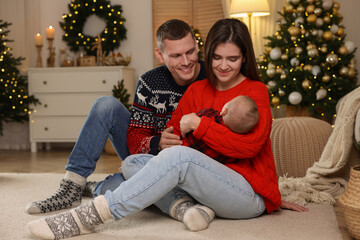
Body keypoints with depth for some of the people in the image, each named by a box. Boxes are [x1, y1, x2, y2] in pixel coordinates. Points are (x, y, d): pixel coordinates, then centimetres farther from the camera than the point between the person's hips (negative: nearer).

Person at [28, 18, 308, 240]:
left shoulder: (256, 91, -1)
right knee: (133, 162, -8)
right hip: (209, 186, 6)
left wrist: (198, 124, -13)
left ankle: (89, 216, -34)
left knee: (179, 157, -32)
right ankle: (190, 208, -33)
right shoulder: (197, 90, 14)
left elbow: (249, 146, -15)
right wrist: (168, 141, -6)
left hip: (250, 195, -6)